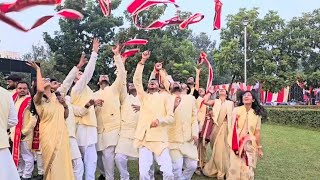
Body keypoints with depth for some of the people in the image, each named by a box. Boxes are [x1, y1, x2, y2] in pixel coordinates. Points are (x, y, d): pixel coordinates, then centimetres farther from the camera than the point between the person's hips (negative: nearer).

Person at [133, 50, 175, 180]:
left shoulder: (165, 98, 11)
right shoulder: (143, 97, 16)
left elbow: (171, 117, 1)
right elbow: (137, 81, 4)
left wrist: (159, 120, -19)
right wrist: (142, 61, -2)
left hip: (160, 140, -1)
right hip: (144, 139, 2)